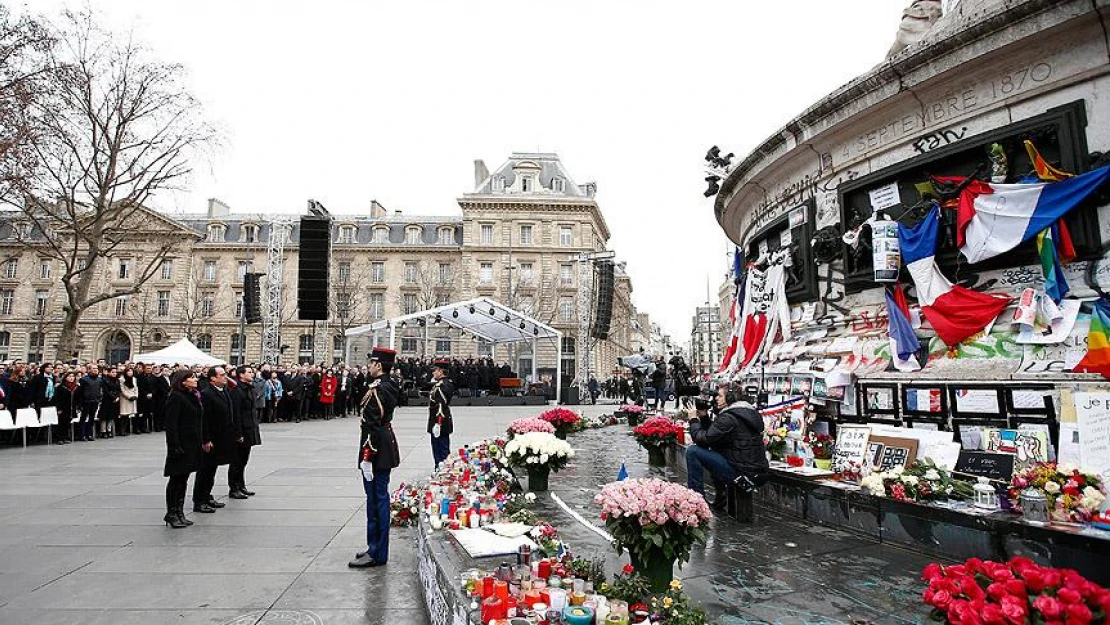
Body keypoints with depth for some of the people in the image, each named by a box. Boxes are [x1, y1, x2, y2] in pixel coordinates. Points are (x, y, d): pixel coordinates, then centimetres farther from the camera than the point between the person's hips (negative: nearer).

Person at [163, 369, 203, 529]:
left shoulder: (193, 396, 13)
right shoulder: (175, 397, -14)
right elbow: (170, 424, -18)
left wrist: (201, 441, 15)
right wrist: (175, 446, -22)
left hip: (192, 444, 9)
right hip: (180, 445, -9)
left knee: (183, 479, 13)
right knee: (176, 479, 0)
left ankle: (179, 512, 20)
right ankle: (171, 513, 10)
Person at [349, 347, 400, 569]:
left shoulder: (377, 390, -19)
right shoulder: (389, 386, 10)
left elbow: (372, 426, -22)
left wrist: (367, 457, -21)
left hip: (376, 452, -10)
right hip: (386, 450, 10)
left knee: (376, 500, -2)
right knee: (379, 498, 17)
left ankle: (376, 554, 7)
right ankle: (376, 547, 28)